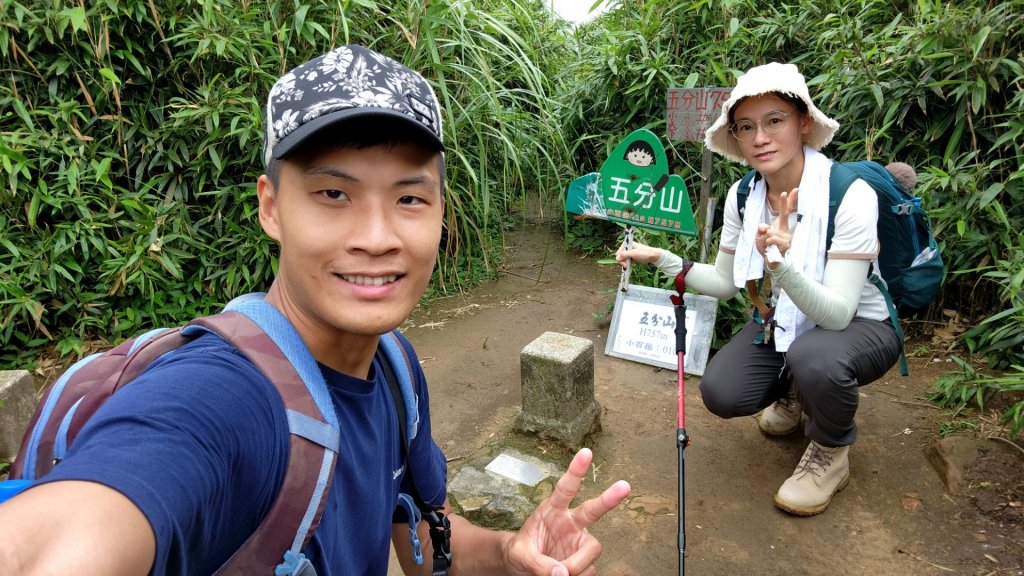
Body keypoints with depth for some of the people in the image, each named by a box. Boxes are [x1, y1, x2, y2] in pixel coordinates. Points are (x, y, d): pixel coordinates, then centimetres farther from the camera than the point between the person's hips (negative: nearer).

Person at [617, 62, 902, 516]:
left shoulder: (851, 194, -28)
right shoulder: (742, 195, -11)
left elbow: (838, 313, -32)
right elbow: (726, 283, -1)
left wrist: (781, 263, -49)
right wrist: (662, 259, -14)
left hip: (860, 326, -4)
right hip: (782, 322, 5)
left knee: (811, 358, -38)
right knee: (721, 393, -18)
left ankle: (831, 453, -3)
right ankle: (792, 394, 19)